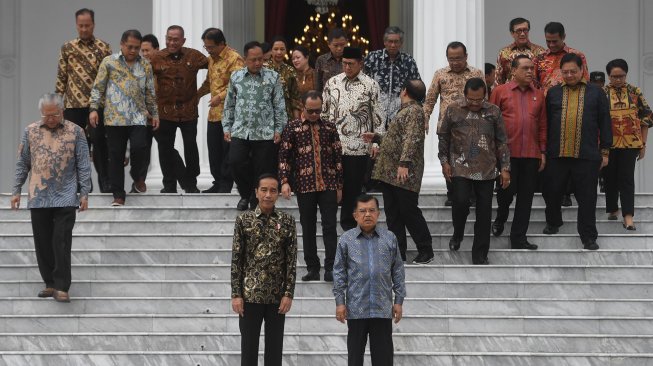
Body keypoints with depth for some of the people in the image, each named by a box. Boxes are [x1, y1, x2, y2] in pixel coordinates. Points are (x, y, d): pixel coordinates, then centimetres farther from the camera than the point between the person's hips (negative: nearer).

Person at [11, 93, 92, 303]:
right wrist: (16, 190, 7)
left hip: (66, 198, -3)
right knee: (43, 243, 6)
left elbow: (83, 165, 1)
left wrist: (84, 193, -3)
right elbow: (22, 164, 10)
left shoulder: (75, 132, 0)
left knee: (62, 243, -7)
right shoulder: (31, 132, 6)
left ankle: (61, 287, -4)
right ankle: (50, 283, 18)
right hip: (38, 197, 3)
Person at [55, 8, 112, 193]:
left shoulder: (103, 48, 5)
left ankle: (105, 181, 0)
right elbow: (61, 77, 10)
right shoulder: (67, 48, 9)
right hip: (73, 104, 2)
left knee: (99, 141, -7)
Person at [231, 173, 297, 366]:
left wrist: (288, 293, -6)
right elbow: (236, 259, -1)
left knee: (275, 348, 5)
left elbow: (291, 260, 1)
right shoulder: (243, 220, 0)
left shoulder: (287, 221, 3)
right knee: (248, 347, 3)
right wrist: (236, 294, -6)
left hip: (277, 296, 1)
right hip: (250, 294, -1)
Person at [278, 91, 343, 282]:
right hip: (305, 186, -1)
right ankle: (313, 268, 12)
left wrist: (339, 185, 8)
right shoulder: (292, 128, 4)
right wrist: (285, 181, -9)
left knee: (330, 226, -5)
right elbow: (284, 156, 3)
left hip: (328, 185, 1)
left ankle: (330, 268, -4)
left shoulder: (329, 128, 9)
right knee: (308, 228, 5)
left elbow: (338, 157, 11)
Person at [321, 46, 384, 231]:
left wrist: (376, 142, -4)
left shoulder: (370, 85, 1)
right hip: (333, 145, 2)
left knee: (354, 187, 3)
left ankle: (348, 223, 13)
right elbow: (324, 113, 14)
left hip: (359, 146, -2)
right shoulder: (332, 83, 9)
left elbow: (378, 116, 2)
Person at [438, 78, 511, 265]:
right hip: (461, 167, -1)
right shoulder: (453, 110, 2)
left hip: (487, 170, 1)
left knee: (484, 212, 1)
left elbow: (501, 142, 7)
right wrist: (444, 161, 4)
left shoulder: (493, 112, 4)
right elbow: (443, 137, 11)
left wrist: (505, 168, 3)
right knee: (461, 202, -17)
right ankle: (457, 234, 15)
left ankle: (480, 255, 10)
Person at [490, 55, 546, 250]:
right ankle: (500, 218, 29)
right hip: (507, 152, -3)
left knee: (526, 197, 3)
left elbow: (543, 125, 12)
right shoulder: (500, 91, 2)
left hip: (531, 154, 3)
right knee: (508, 189, -3)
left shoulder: (538, 95, 11)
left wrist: (543, 152, 8)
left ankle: (518, 238, 10)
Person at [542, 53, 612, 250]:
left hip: (587, 156, -2)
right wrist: (544, 149, 6)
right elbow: (546, 123, 10)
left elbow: (605, 123, 6)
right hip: (556, 155, 2)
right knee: (552, 192, 10)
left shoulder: (596, 93, 6)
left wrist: (605, 151, 2)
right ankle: (553, 223, 36)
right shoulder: (553, 93, 9)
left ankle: (588, 237, 9)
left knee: (587, 197, 0)